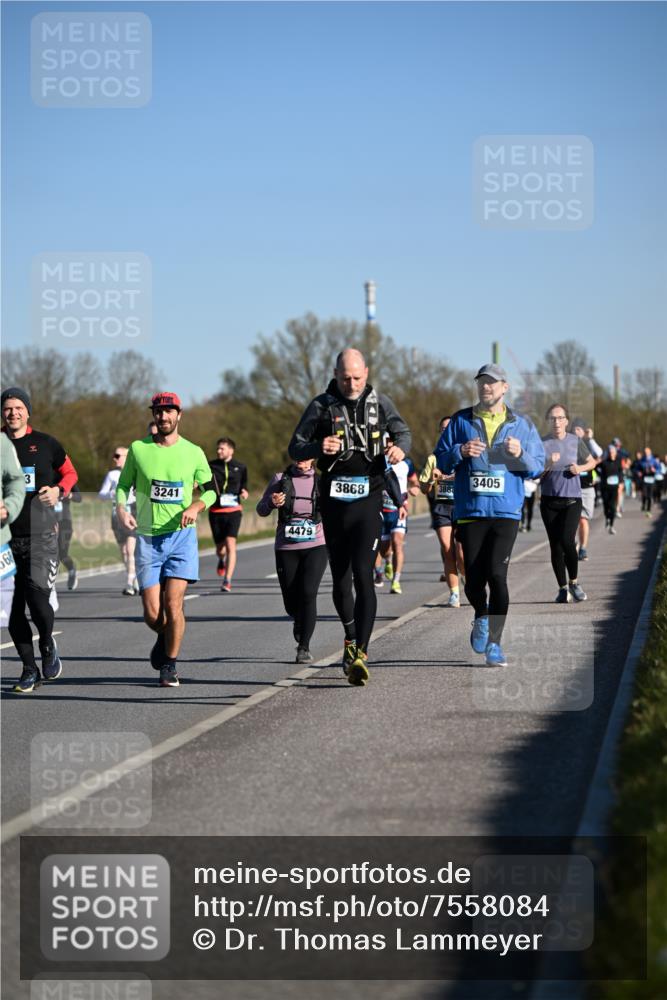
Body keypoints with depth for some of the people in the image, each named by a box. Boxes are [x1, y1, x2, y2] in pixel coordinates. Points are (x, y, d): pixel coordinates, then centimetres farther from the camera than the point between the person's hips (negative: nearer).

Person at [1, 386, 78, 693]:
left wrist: (58, 490, -3)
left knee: (37, 597, -15)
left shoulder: (46, 444, 4)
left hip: (41, 536, -2)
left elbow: (70, 473, 17)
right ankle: (30, 670, 14)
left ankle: (48, 645, 15)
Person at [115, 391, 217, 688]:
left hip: (181, 535, -1)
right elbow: (123, 484, 12)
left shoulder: (193, 452, 2)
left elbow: (210, 489, 12)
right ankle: (164, 637, 31)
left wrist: (196, 506, -8)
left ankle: (169, 666, 6)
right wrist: (121, 508, -8)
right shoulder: (138, 449, 2)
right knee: (152, 613, -5)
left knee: (173, 603, -11)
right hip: (147, 538, 1)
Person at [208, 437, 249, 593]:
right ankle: (221, 560, 46)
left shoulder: (240, 467, 4)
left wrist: (244, 491, -3)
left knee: (230, 544, -17)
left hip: (233, 510, -1)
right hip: (216, 511, 1)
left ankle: (227, 581, -16)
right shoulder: (211, 466, 3)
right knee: (220, 547, 7)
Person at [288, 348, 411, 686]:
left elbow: (403, 432, 17)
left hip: (367, 500, -1)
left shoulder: (380, 403, 4)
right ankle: (350, 638, 34)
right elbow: (295, 449, 1)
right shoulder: (321, 406, 2)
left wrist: (400, 448, -7)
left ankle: (360, 653, -20)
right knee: (340, 579, 11)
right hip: (334, 502, 2)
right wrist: (318, 448, -21)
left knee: (363, 575, -15)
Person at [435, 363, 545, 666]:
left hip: (506, 511, -1)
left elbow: (537, 468, 9)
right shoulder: (460, 421, 10)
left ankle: (494, 643, -6)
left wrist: (520, 454, -11)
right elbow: (441, 462, 9)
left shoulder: (521, 425, 10)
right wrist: (460, 452, -11)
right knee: (474, 578, 0)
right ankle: (481, 618, 33)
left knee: (496, 573, -14)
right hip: (470, 511, 1)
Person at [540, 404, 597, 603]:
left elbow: (592, 462, 15)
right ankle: (563, 588, 14)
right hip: (549, 501, 1)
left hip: (572, 500, -1)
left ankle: (574, 582, 1)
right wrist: (548, 465, -18)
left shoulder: (575, 441, 2)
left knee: (567, 540, -17)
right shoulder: (542, 443, 0)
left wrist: (580, 468, -5)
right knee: (555, 545, 3)